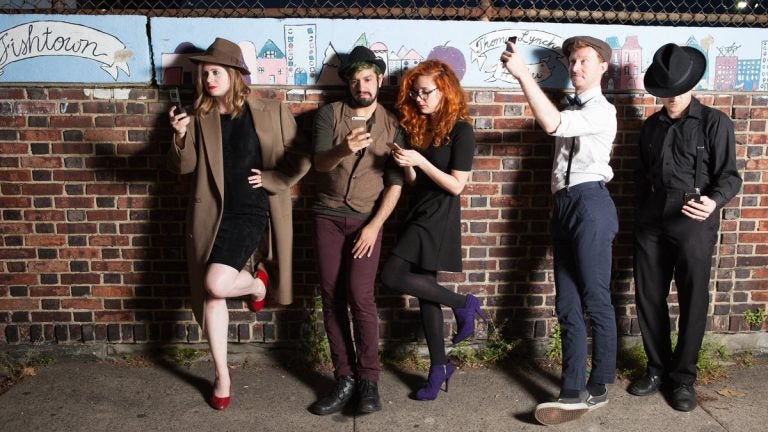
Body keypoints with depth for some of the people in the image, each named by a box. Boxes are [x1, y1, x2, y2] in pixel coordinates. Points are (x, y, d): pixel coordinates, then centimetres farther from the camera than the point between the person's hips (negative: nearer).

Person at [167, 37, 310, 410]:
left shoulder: (270, 112, -2)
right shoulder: (198, 117, 6)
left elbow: (302, 158, 3)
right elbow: (182, 167, 2)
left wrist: (271, 179, -7)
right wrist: (179, 138, -16)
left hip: (248, 212, -4)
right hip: (209, 214, 4)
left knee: (217, 285, -21)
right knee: (209, 296, 6)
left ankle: (258, 283, 16)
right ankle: (222, 377, 22)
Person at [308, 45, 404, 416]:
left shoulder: (391, 124, 3)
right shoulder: (330, 114, 3)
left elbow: (395, 183, -1)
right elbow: (319, 162, -12)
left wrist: (374, 226, -11)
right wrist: (343, 150, -34)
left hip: (367, 219, -1)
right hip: (328, 216, 2)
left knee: (360, 296, -13)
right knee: (332, 298, 1)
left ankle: (368, 380, -1)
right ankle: (344, 378, 11)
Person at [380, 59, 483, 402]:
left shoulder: (460, 131, -9)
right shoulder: (417, 126, 11)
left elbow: (456, 185, -14)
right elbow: (414, 181, 12)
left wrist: (419, 161, -20)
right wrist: (405, 163, -8)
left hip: (439, 218, -7)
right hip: (418, 213, 7)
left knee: (392, 276, -17)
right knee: (424, 290, 8)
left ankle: (463, 303, 1)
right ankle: (439, 367, 20)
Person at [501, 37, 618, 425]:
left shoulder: (602, 110, -3)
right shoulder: (571, 110, 24)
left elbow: (553, 125, -21)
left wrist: (523, 75, -25)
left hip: (589, 204, -8)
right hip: (564, 206, 8)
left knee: (595, 301, -2)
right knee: (567, 305, 5)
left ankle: (597, 389, 10)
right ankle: (573, 393, 10)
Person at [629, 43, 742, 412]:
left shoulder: (715, 123, -1)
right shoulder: (651, 126, 14)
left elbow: (729, 176, -5)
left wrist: (714, 202, -26)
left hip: (694, 226, -4)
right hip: (651, 225, 5)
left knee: (692, 302, 3)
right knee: (648, 298, 7)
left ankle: (683, 377, 18)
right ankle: (657, 368, 24)